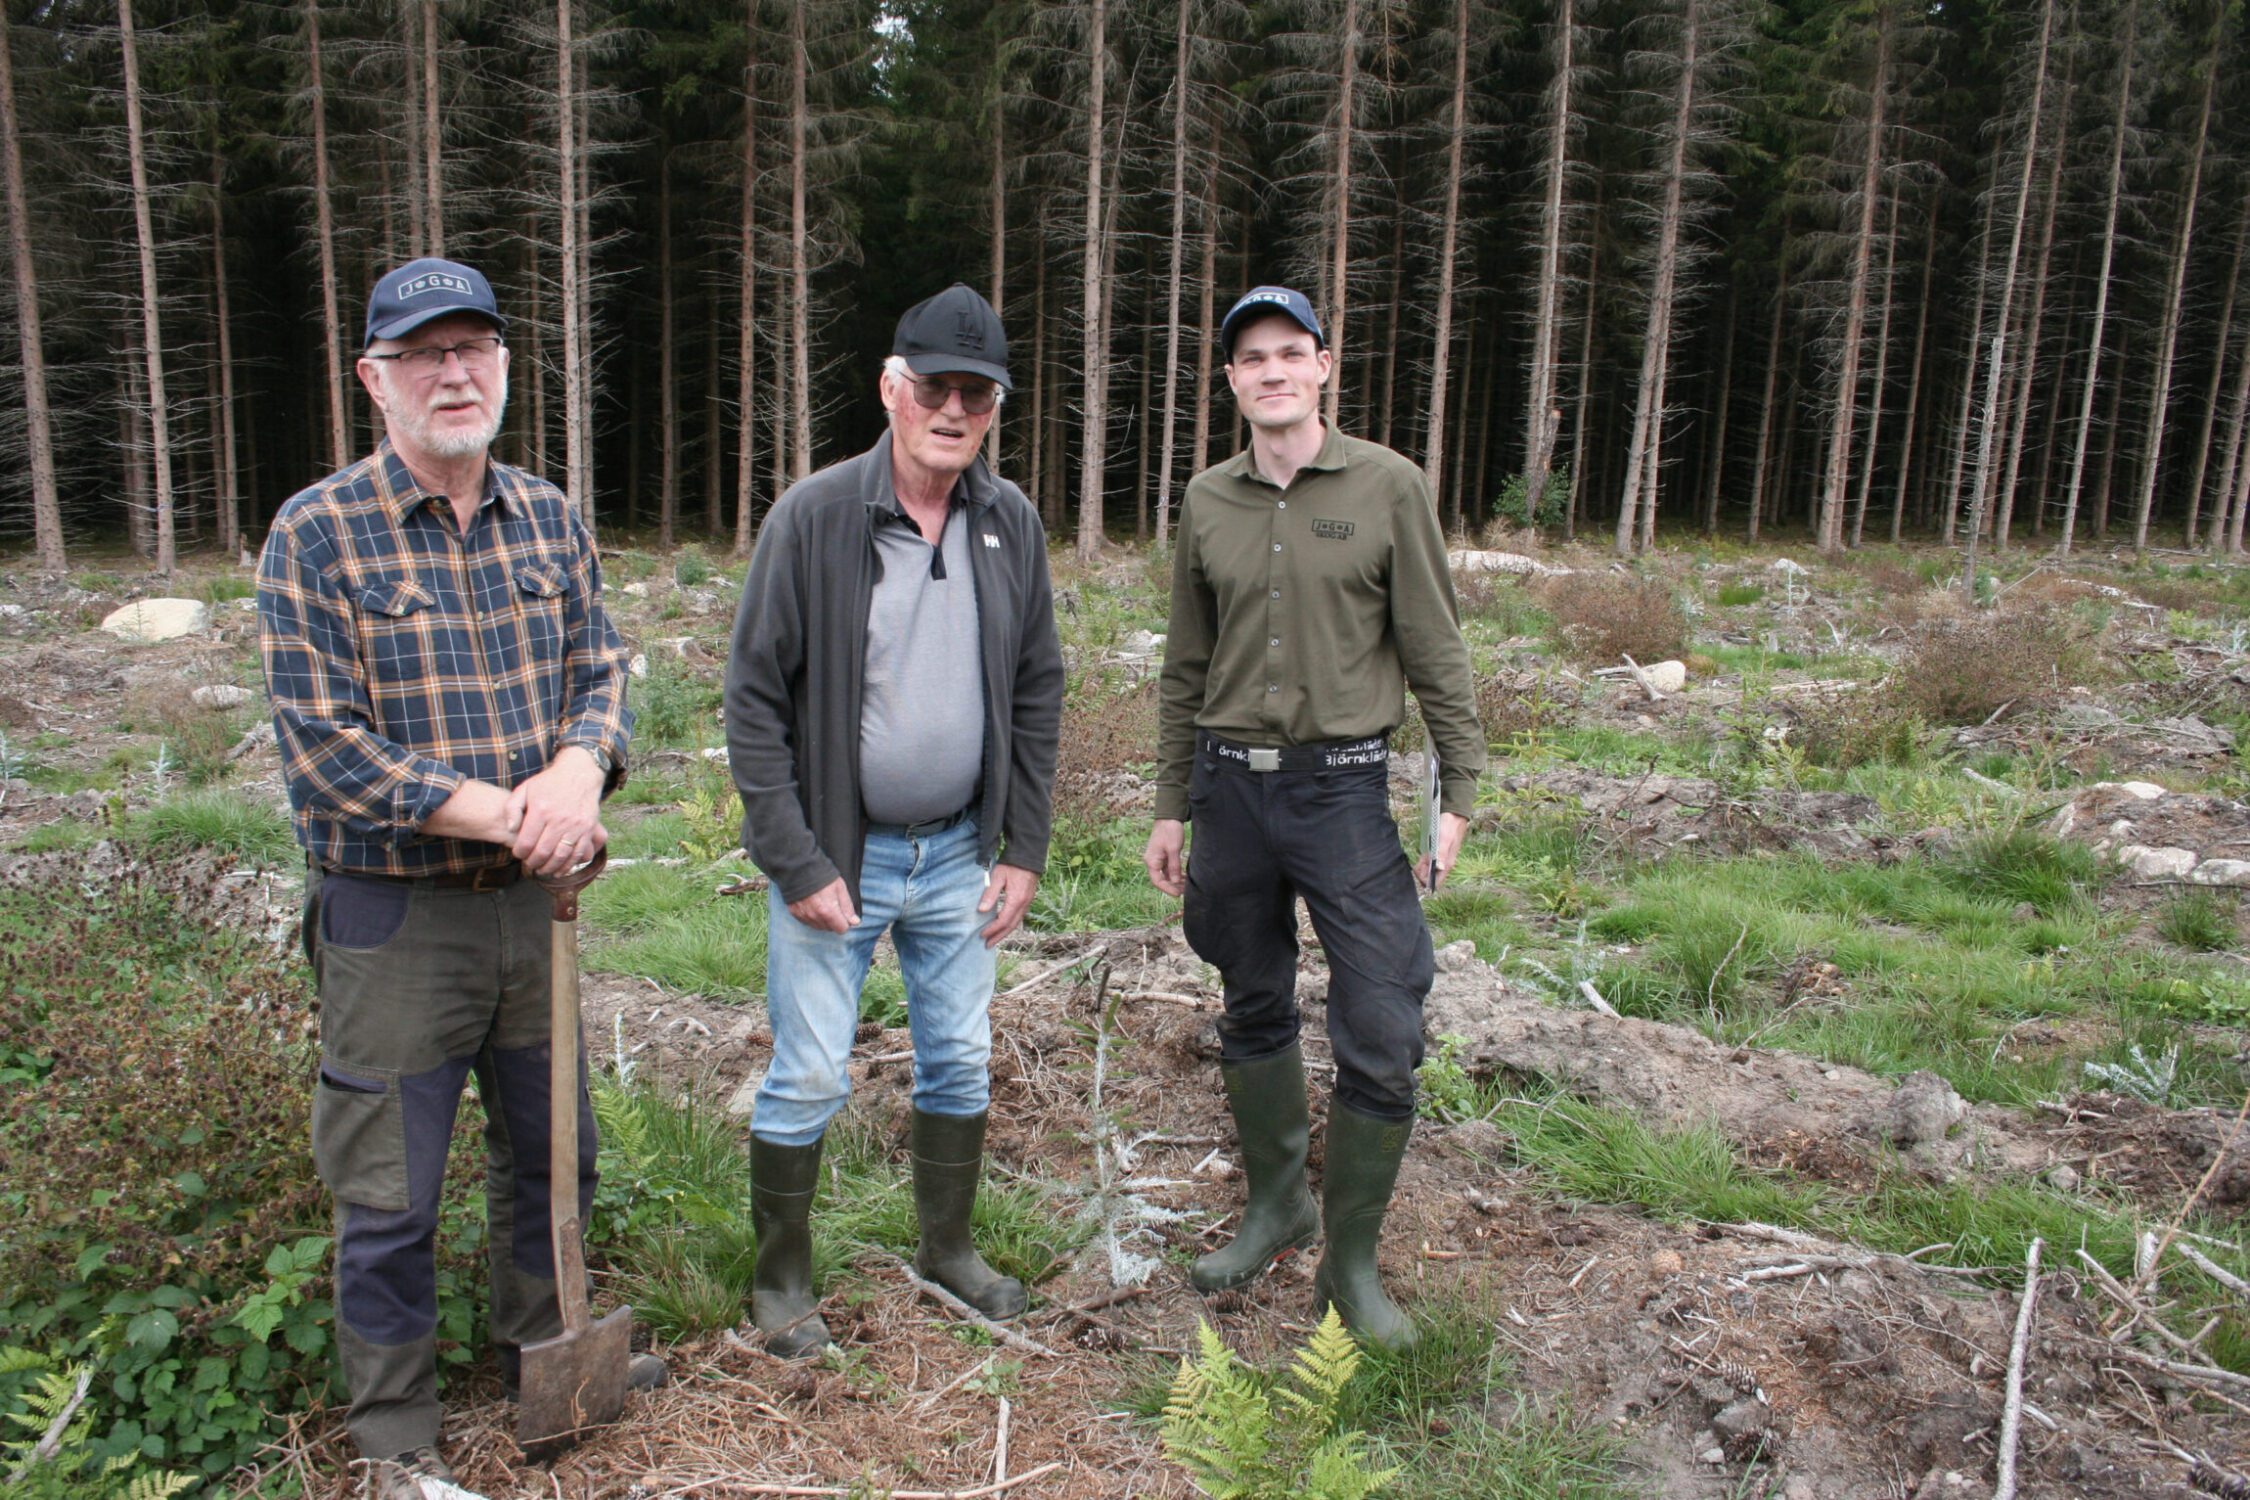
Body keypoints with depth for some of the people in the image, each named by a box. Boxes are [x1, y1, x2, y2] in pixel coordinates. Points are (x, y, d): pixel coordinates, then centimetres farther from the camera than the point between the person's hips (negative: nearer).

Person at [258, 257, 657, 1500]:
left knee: (548, 1151, 20)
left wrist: (579, 765, -16)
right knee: (389, 1197, 8)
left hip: (530, 899, 5)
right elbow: (324, 745, -17)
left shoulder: (548, 518, 3)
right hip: (393, 917, -4)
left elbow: (598, 668, 6)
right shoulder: (316, 536, -12)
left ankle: (543, 1352, 44)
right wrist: (505, 815, -20)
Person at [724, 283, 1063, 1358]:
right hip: (835, 856, -4)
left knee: (962, 1063, 15)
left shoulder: (1011, 524, 0)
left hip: (959, 856, 4)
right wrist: (795, 863, -14)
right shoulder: (812, 517, -13)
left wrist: (1024, 849, 3)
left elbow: (1036, 693, 7)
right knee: (809, 1077, 4)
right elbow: (754, 702, -11)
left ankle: (948, 1249, 37)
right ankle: (780, 1278, 26)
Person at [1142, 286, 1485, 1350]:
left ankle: (1352, 1261, 14)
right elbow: (1187, 669, 12)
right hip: (1229, 785, 3)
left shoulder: (1388, 487, -2)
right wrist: (1170, 807, 12)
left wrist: (1458, 794, -5)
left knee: (1381, 1036, -4)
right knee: (1254, 1011, 14)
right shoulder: (1206, 503, 7)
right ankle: (1275, 1203, 34)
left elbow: (1437, 652, 0)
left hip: (1344, 788, -3)